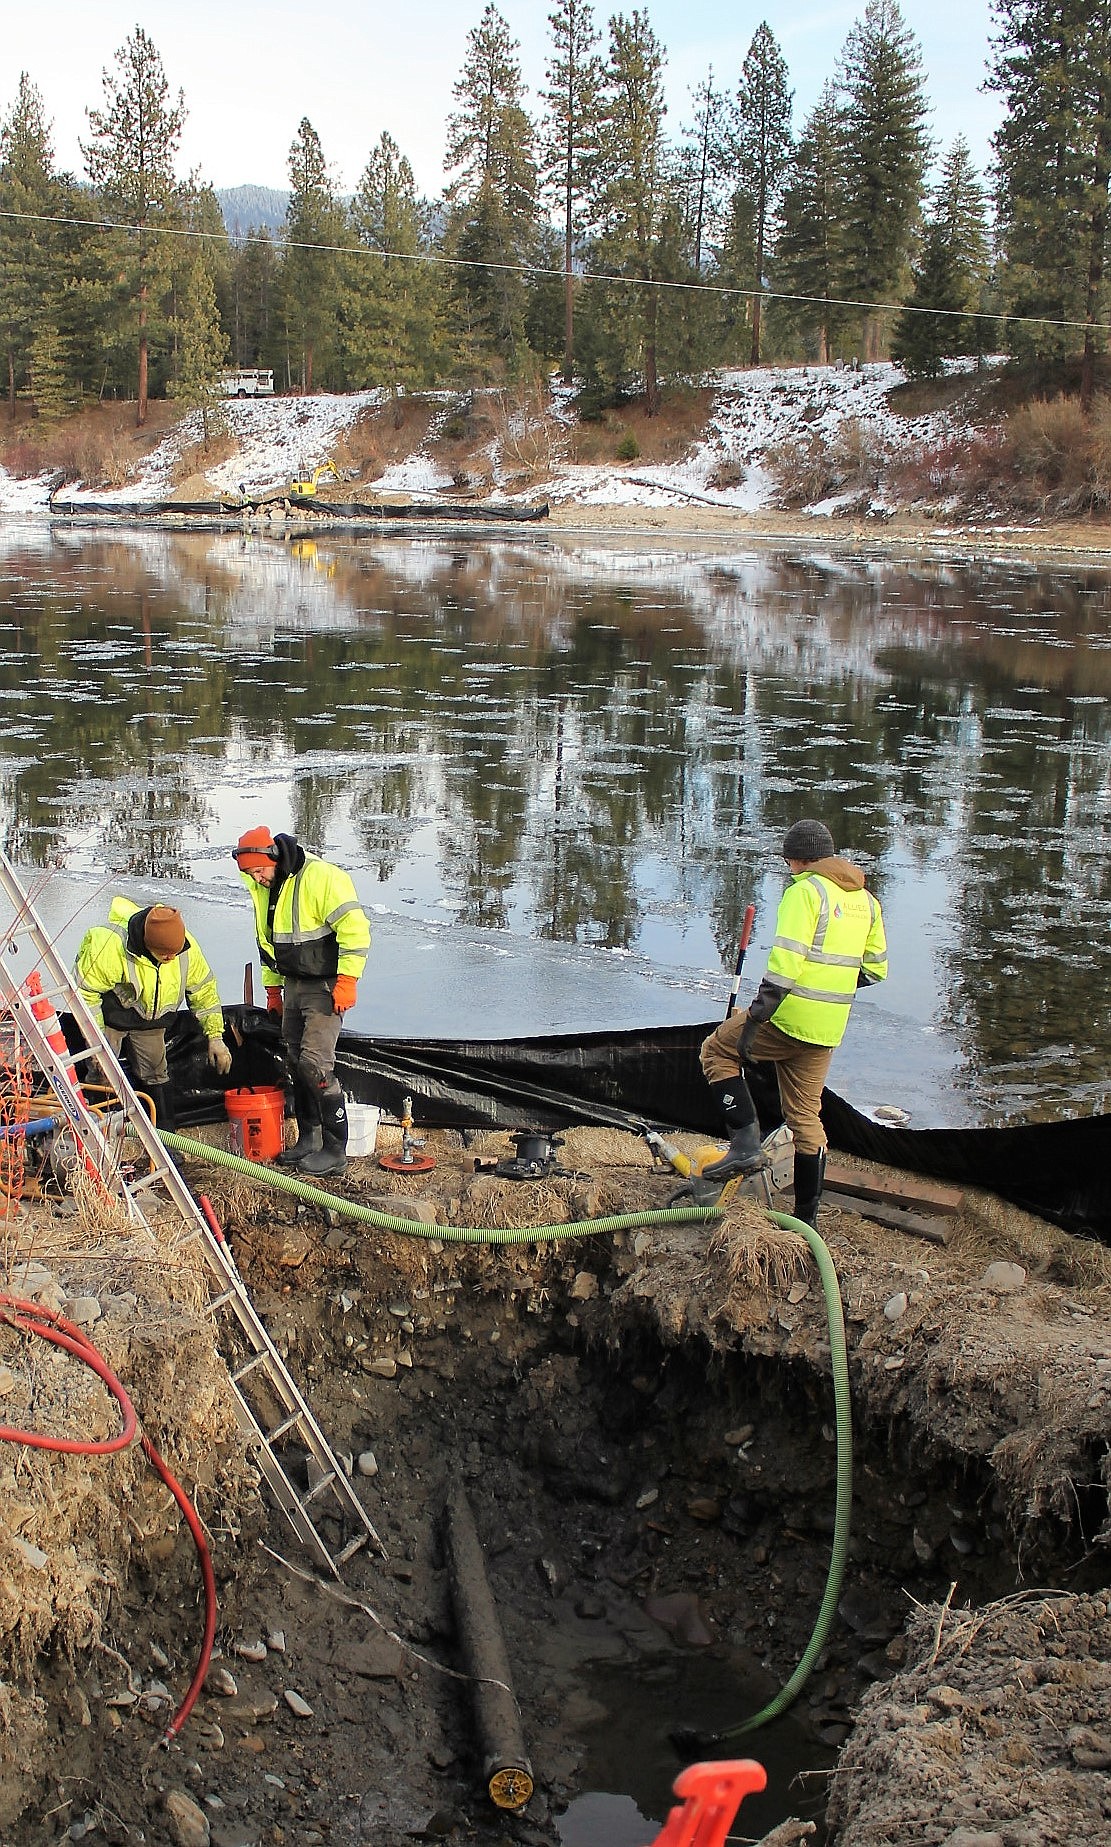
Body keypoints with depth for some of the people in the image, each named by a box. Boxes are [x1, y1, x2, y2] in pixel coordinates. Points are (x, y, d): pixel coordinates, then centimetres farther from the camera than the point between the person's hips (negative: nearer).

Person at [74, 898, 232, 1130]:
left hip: (150, 1020, 5)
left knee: (156, 1075, 8)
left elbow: (204, 990, -4)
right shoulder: (109, 945, -36)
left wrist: (215, 1036, -5)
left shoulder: (186, 948, -20)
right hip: (109, 1016, -5)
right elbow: (85, 991, -26)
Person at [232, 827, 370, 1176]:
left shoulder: (320, 877, -20)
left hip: (325, 987, -9)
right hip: (294, 986, 9)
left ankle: (335, 1150, -5)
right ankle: (308, 1139, 23)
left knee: (316, 1063, -12)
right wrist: (273, 988, 22)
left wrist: (347, 981, -23)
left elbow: (355, 928, -22)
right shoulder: (264, 888, 8)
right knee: (297, 1062, 12)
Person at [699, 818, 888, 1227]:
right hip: (828, 1030, 7)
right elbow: (875, 970, 17)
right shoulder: (865, 899, 12)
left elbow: (786, 961, -21)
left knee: (717, 1051, 15)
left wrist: (754, 1018, -20)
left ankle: (745, 1142, 0)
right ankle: (807, 1220, 21)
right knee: (806, 1115, 16)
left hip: (789, 1018, -7)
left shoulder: (805, 891, -12)